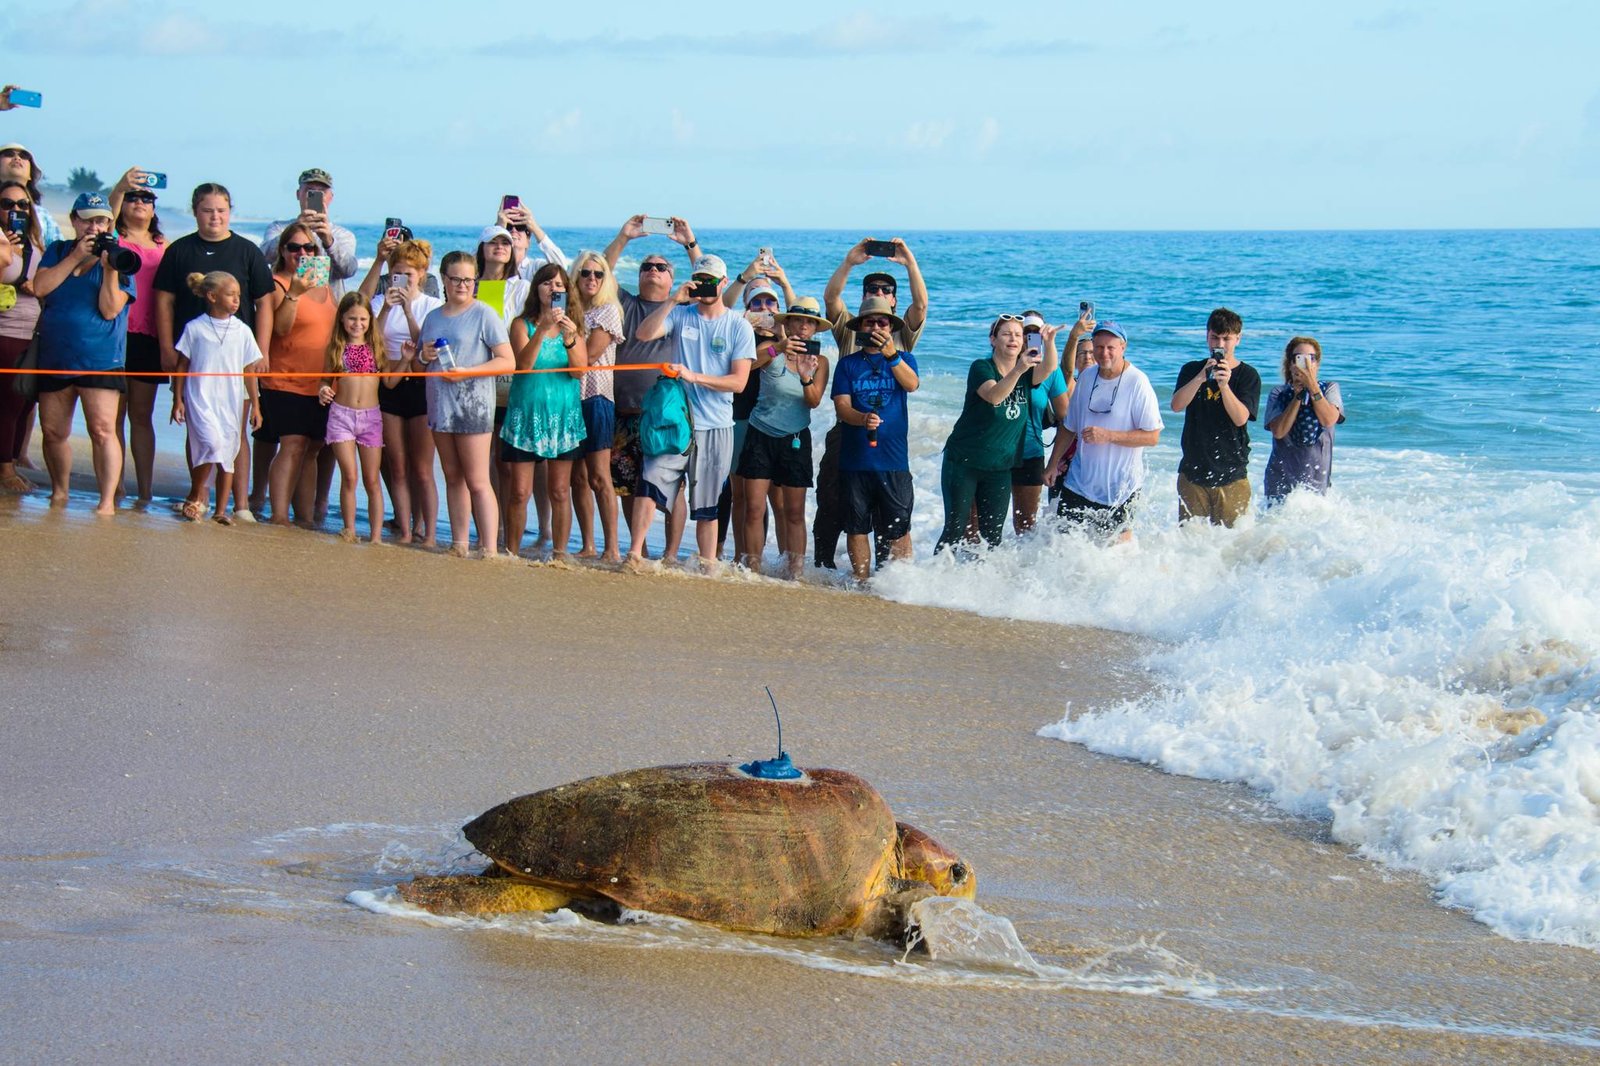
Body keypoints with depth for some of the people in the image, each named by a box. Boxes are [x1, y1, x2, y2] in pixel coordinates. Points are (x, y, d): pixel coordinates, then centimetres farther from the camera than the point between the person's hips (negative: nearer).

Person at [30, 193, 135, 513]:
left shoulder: (117, 259, 0)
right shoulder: (57, 252, 10)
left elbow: (110, 310, -9)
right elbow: (40, 288, -7)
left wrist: (109, 269, -20)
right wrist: (76, 257, -10)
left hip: (100, 360, -4)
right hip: (55, 356, 4)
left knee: (102, 430, -14)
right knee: (54, 431, 10)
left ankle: (108, 500, -14)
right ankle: (59, 492, 28)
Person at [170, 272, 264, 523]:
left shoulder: (242, 331, 5)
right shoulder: (194, 328, -1)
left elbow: (249, 370, 9)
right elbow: (182, 366, 4)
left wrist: (255, 405, 6)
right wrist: (178, 399, 1)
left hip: (231, 401, 3)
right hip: (200, 398, -3)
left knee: (228, 454, 4)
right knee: (212, 443, -21)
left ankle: (221, 509, 12)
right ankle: (195, 496, -3)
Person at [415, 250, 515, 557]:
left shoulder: (484, 315, -4)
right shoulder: (433, 317, 14)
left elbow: (507, 361, -9)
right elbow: (419, 363, 23)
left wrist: (466, 372, -18)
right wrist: (423, 356, -1)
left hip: (473, 404, -6)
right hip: (440, 404, 6)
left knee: (477, 482, -10)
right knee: (453, 478, 10)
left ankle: (490, 550, -12)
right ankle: (459, 544, 15)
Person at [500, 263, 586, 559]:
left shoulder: (573, 327, 7)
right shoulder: (523, 324, 3)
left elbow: (579, 369, -7)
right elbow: (524, 363, -13)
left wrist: (570, 338, -24)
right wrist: (542, 329, -25)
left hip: (564, 415, 1)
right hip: (526, 413, -1)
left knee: (560, 492, 3)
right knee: (519, 492, -4)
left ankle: (559, 553, 9)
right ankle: (511, 553, 4)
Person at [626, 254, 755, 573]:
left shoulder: (739, 327, 2)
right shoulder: (681, 314, 6)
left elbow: (739, 381, -5)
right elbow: (644, 334, -10)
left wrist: (693, 376, -15)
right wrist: (674, 300, -16)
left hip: (715, 427, 0)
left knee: (707, 505, 7)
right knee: (651, 480, -18)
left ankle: (708, 566, 15)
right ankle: (635, 553, -15)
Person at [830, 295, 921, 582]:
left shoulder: (904, 359, 9)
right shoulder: (848, 364, 9)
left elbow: (912, 384, -13)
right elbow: (842, 406, -2)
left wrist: (891, 354, -30)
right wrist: (863, 419, -24)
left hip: (893, 460, -1)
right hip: (854, 459, 1)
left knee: (898, 528, -3)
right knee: (857, 527, 4)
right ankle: (862, 583, 13)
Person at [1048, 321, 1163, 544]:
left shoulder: (1137, 383, -14)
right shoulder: (1087, 377, 4)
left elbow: (1152, 436, -17)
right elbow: (1069, 427, 15)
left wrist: (1108, 436, -23)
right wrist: (1053, 463, 15)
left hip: (1120, 485, -5)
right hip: (1080, 481, 5)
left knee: (1118, 540, 4)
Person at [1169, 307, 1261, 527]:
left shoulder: (1248, 375, 0)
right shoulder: (1192, 370, 8)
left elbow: (1241, 418, -13)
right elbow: (1177, 405, -9)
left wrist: (1224, 385, -28)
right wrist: (1200, 378, -25)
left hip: (1231, 474, -2)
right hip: (1193, 472, 2)